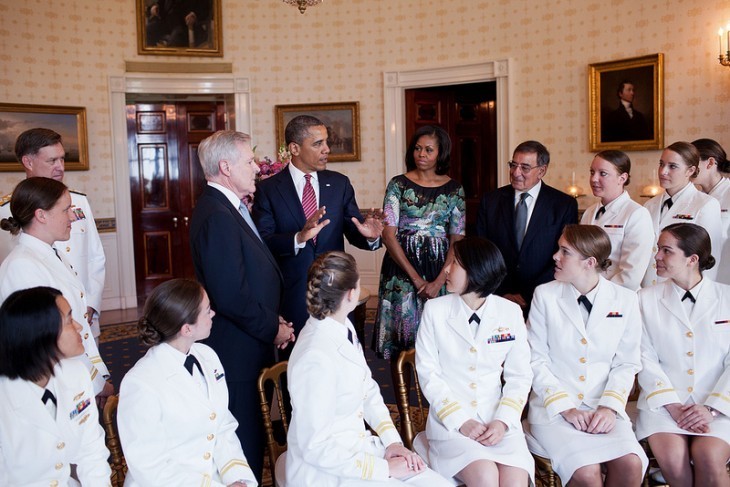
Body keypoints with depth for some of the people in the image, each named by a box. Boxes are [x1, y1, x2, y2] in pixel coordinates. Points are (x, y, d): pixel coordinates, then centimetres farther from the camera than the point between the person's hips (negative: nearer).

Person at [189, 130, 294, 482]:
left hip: (246, 344, 10)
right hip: (237, 352, -10)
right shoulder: (218, 216, -22)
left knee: (249, 440, 20)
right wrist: (272, 330, -12)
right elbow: (231, 296, -26)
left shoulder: (226, 207, 11)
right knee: (245, 445, 3)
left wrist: (270, 319, 8)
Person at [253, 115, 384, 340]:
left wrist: (369, 235, -18)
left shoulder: (340, 183, 6)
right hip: (291, 294, -2)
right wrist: (299, 237, -29)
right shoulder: (268, 189, -3)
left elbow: (353, 232, 5)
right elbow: (262, 242, -12)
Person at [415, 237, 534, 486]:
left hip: (498, 419, 2)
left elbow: (520, 376, 4)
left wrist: (503, 421, -10)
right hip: (450, 420, -1)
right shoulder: (435, 310, -2)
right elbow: (428, 373, -3)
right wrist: (460, 421, -12)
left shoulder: (510, 312, 2)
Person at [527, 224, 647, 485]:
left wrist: (610, 406, -10)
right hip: (554, 406, -2)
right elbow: (536, 359, -2)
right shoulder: (545, 295, -2)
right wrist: (565, 407, -10)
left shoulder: (625, 300, 2)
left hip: (604, 408, 2)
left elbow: (626, 363, 4)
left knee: (630, 464, -23)